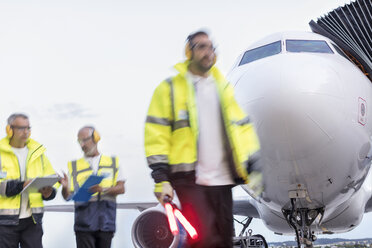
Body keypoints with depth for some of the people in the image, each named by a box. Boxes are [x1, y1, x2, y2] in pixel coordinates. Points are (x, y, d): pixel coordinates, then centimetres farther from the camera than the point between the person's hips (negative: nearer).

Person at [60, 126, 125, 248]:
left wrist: (103, 189, -15)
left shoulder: (112, 162, 14)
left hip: (106, 223, 1)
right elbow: (67, 196, 7)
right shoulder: (74, 166, 12)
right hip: (84, 223, -1)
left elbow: (121, 188, 3)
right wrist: (65, 187, -16)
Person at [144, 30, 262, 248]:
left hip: (222, 180, 5)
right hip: (189, 179, -5)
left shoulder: (223, 87, 18)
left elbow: (242, 128, 19)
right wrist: (161, 179, -11)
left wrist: (252, 166, 9)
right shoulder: (170, 88, 4)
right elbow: (157, 136, -3)